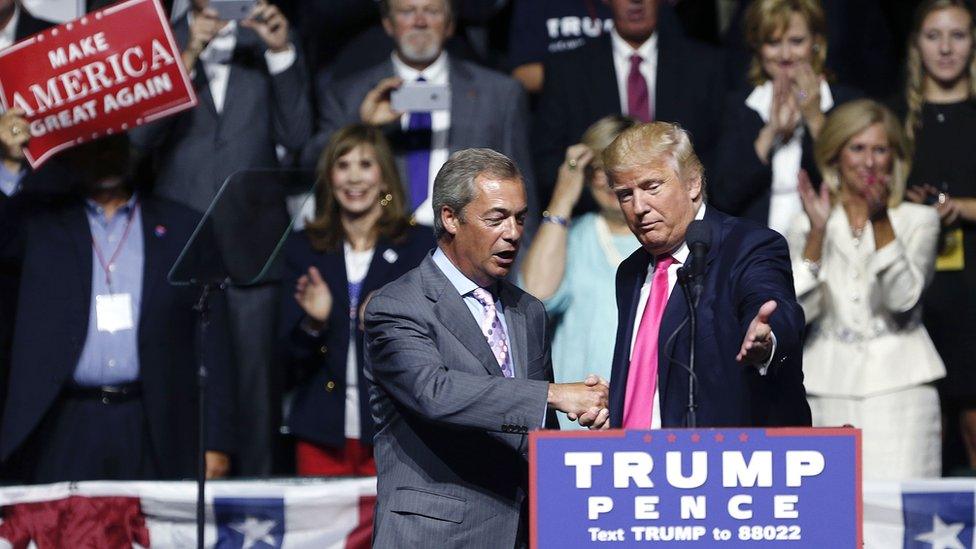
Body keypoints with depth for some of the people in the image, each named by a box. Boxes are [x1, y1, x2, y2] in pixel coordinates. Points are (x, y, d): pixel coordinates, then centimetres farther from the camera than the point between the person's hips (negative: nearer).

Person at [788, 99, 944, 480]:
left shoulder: (918, 221, 8)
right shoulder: (807, 226, 11)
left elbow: (903, 299, -9)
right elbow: (798, 310, -3)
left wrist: (880, 221, -15)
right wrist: (817, 231, -12)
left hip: (899, 388, -1)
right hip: (828, 388, 1)